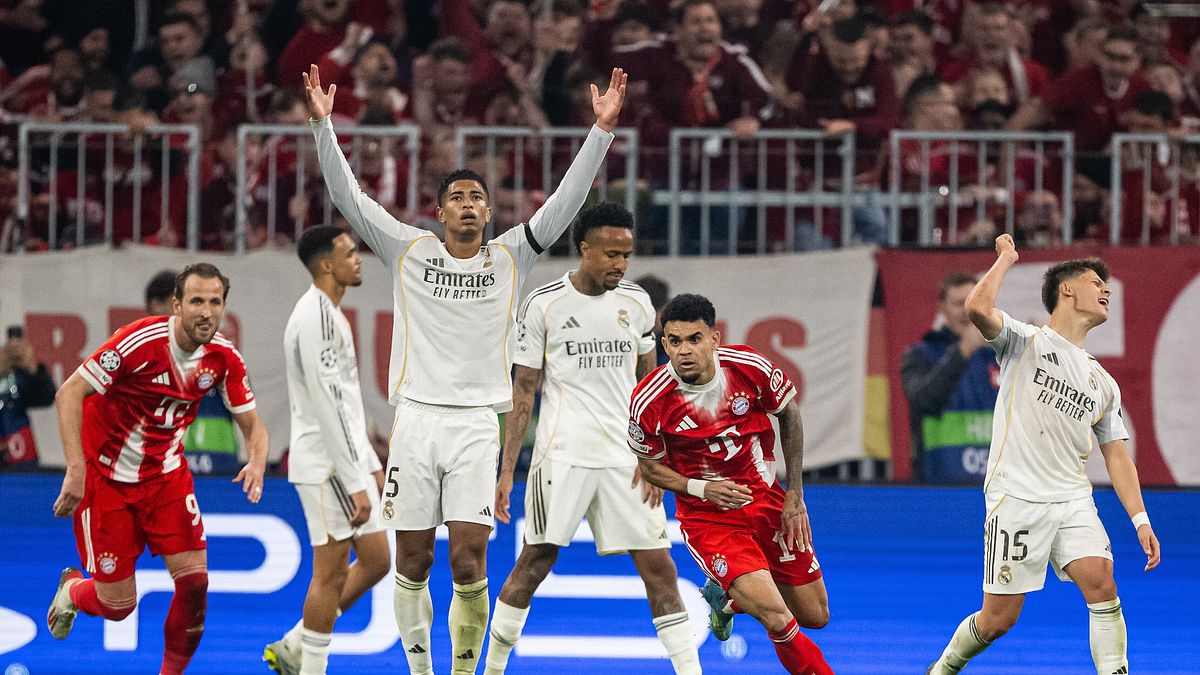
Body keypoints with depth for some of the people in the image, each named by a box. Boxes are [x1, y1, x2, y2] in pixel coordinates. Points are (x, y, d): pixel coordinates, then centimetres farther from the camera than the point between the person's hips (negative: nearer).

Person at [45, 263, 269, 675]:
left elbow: (251, 424, 2)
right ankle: (72, 590, 36)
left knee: (194, 579, -9)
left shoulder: (224, 358, -9)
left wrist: (257, 463, -21)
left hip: (166, 475, 4)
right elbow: (69, 394, -22)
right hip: (107, 475, -4)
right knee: (118, 604, -1)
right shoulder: (139, 342, -25)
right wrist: (76, 468, -30)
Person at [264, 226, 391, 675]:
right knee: (330, 573, -4)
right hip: (326, 464, -10)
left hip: (346, 461, 10)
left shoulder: (329, 313, 16)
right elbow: (328, 406, -22)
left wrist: (369, 466, 22)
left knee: (376, 560, 11)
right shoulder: (317, 315, -18)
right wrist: (355, 483, -22)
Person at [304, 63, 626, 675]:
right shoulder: (410, 251, 8)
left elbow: (567, 200, 2)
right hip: (416, 416, 1)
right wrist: (322, 125, -6)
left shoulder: (510, 256, 9)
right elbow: (348, 195, 4)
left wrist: (602, 129, -7)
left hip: (476, 424, -1)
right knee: (412, 560, 3)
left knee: (468, 560, -9)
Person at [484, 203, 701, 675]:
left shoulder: (637, 303, 7)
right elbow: (523, 393, 0)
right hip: (563, 455, -3)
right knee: (534, 562, -2)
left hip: (625, 459, 3)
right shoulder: (544, 305, -3)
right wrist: (507, 471, -4)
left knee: (658, 566, -1)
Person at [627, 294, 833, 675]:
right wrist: (700, 488, -21)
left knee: (814, 616, 11)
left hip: (766, 499, 4)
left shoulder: (750, 367, -15)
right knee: (775, 617, -22)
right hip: (707, 516, -4)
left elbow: (789, 414, 4)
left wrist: (795, 497, 4)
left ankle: (724, 595, 37)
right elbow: (650, 467, -2)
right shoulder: (649, 401, -20)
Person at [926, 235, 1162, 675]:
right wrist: (1006, 258, -3)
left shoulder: (1103, 383, 17)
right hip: (1016, 499, -5)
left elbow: (1116, 456, 15)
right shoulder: (1025, 341, 1)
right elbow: (978, 308, -19)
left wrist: (1140, 519, 3)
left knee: (1101, 581, -20)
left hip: (1072, 499, 5)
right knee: (998, 620, -1)